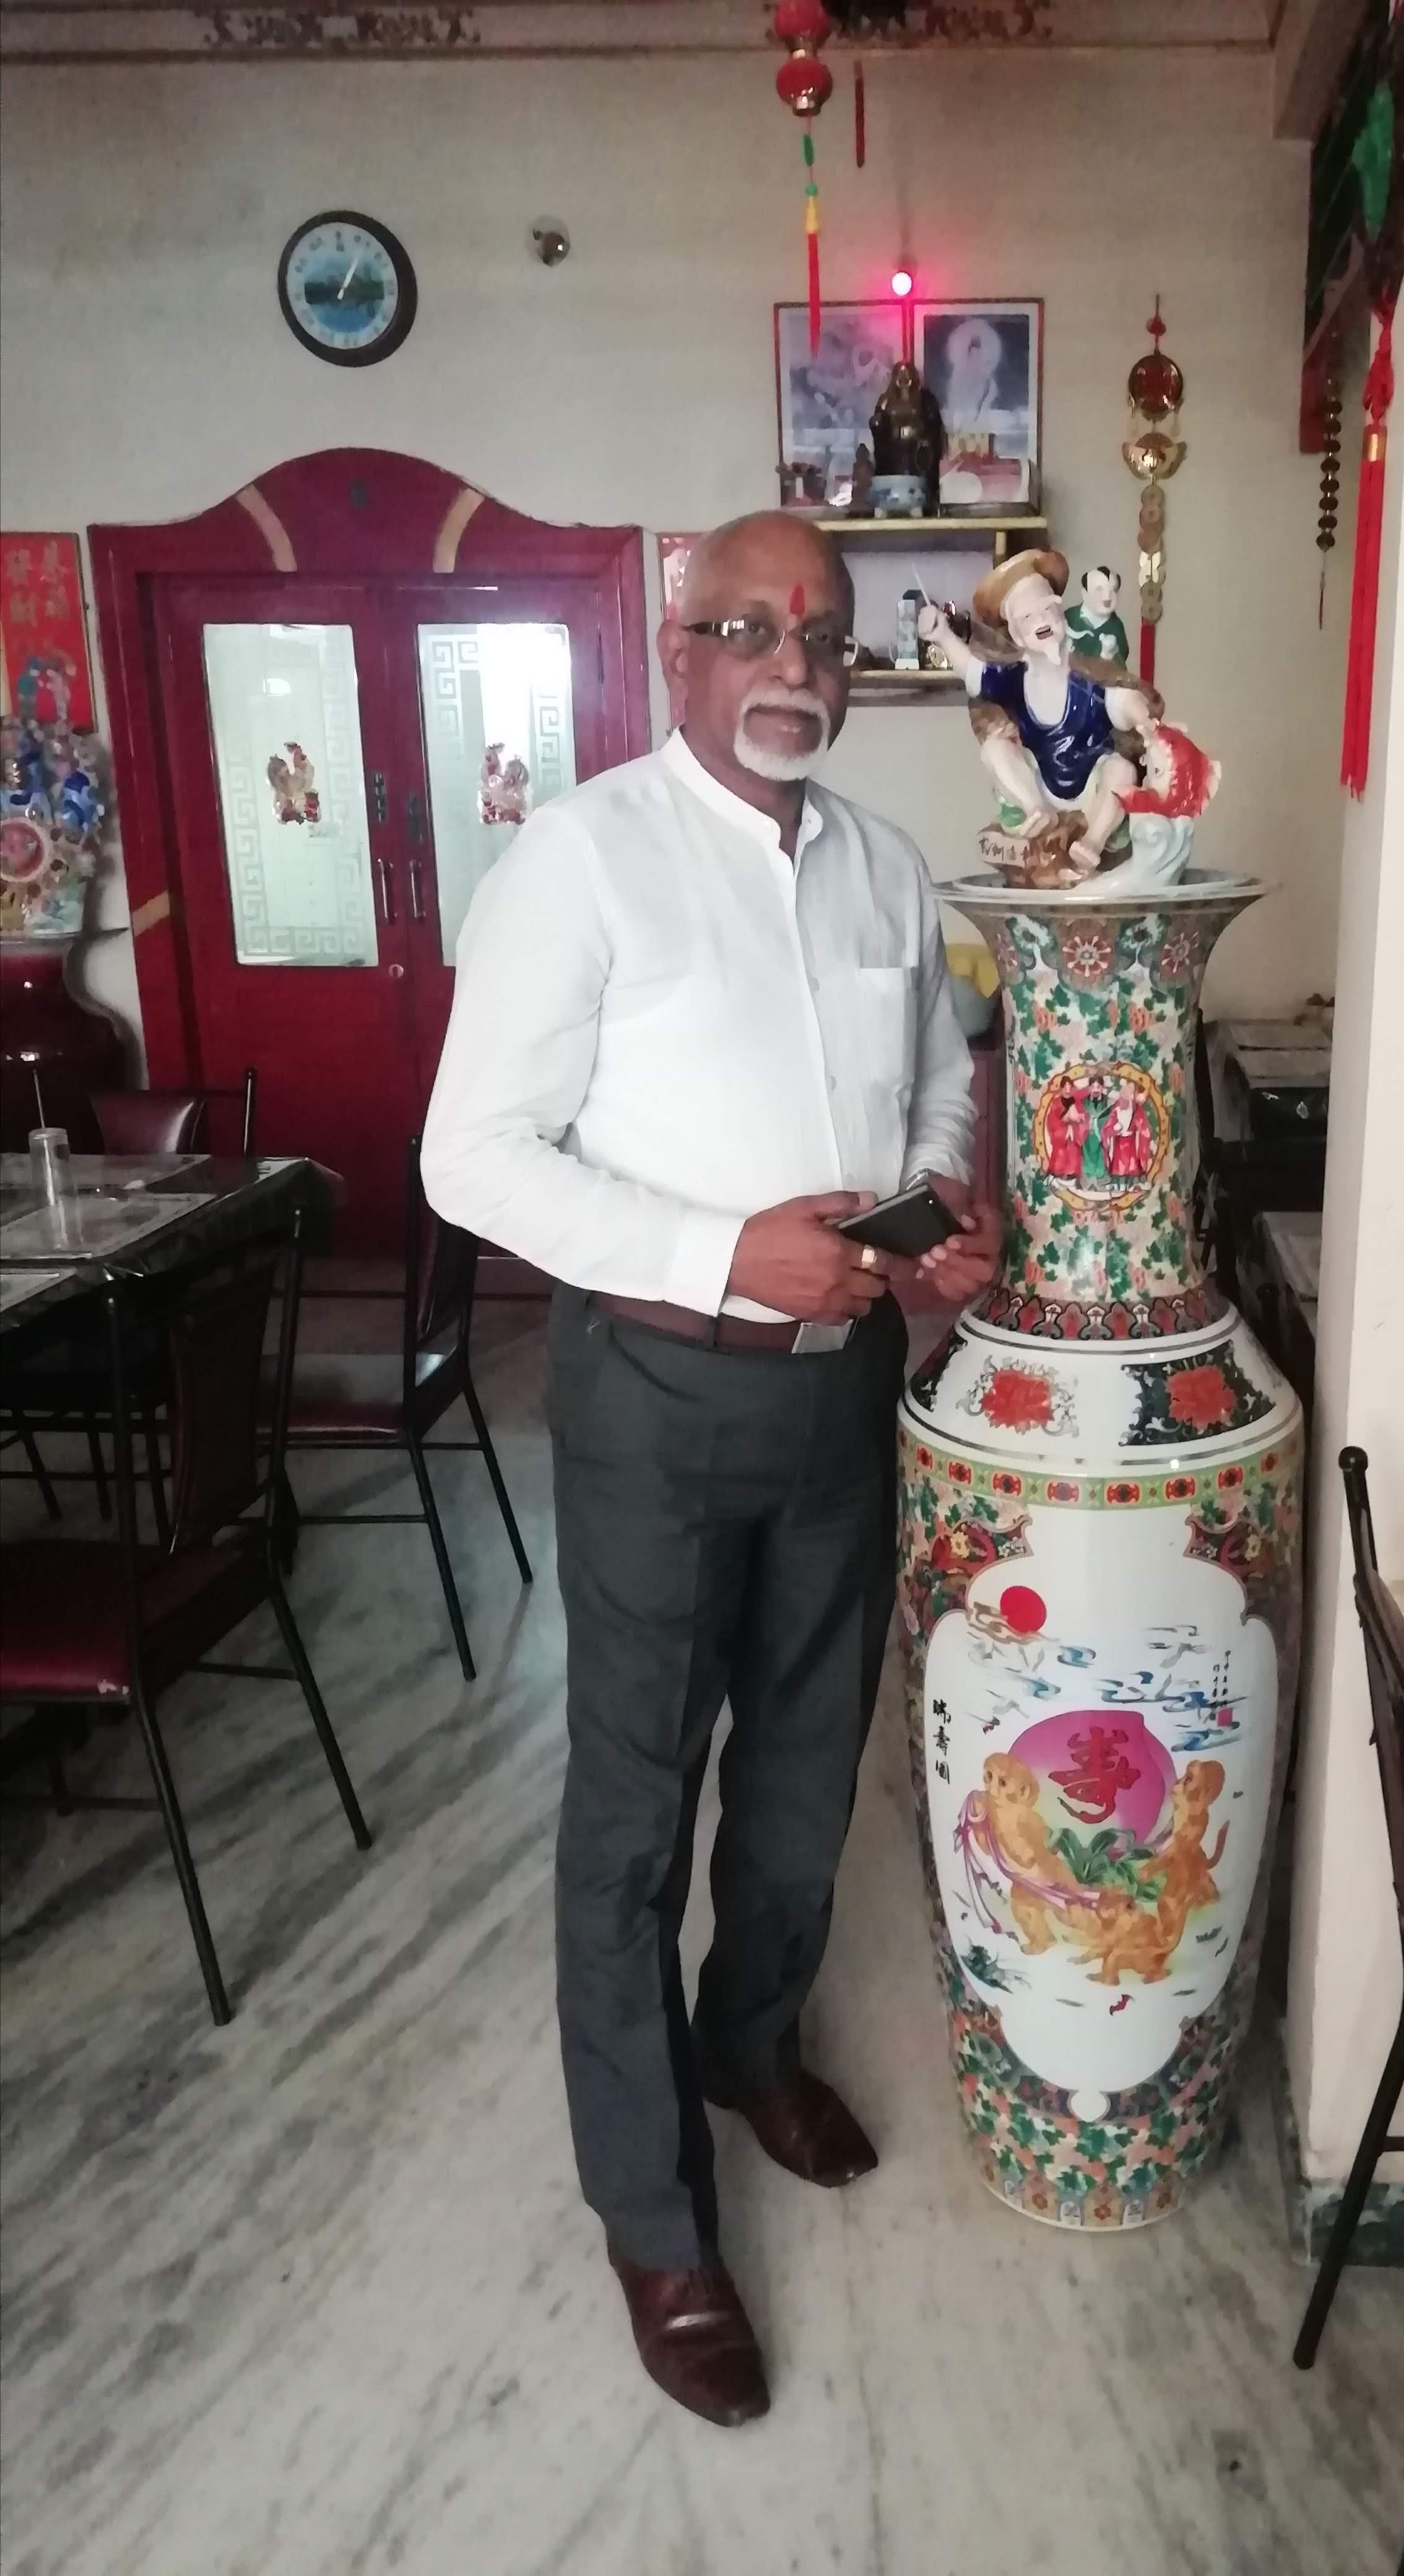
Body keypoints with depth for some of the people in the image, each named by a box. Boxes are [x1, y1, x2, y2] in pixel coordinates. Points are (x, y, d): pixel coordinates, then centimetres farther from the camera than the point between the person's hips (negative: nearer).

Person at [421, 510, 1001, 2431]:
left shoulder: (885, 868, 7)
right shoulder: (581, 855, -12)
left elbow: (942, 1078, 19)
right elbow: (475, 1154, -15)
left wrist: (951, 1195, -3)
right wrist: (725, 1251, -24)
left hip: (848, 1376, 6)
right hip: (663, 1390, -6)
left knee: (811, 1758, 20)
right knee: (636, 1804, 6)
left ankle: (752, 2040, 48)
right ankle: (653, 2217, 27)